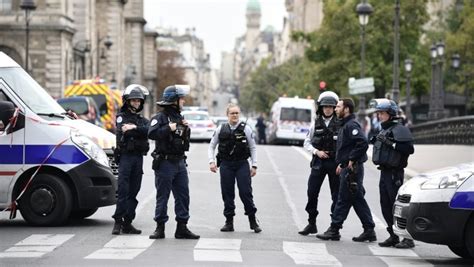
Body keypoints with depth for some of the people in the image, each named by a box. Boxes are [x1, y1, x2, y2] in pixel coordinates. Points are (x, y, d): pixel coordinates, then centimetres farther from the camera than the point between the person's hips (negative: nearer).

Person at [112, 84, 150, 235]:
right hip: (125, 156, -5)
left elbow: (149, 130, -5)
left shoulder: (142, 120, 17)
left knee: (133, 192, 5)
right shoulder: (121, 117, 4)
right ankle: (118, 221, -10)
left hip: (138, 158, 5)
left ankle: (127, 223, 8)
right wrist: (140, 131, -12)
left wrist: (134, 128, -16)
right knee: (123, 190, -11)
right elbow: (123, 131, -15)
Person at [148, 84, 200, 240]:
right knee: (162, 196, 0)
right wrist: (169, 128, -24)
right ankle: (160, 228, 7)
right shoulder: (160, 118, -9)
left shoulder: (179, 118, 16)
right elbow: (151, 134, -25)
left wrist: (186, 128, 5)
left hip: (180, 162, 7)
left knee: (183, 196, 7)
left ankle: (182, 228, 12)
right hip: (165, 163, -7)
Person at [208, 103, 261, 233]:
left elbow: (253, 148, 6)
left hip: (242, 164, -2)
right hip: (226, 165, 2)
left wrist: (254, 165, 1)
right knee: (227, 194, 4)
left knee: (246, 193, -5)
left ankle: (253, 221, 7)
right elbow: (212, 146, 13)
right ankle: (229, 222, 12)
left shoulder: (245, 128, 1)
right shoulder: (221, 129, 5)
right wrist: (211, 162, 0)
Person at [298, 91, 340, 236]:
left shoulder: (340, 123, -2)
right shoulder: (316, 123, 6)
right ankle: (312, 224, 11)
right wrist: (317, 151, -6)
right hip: (318, 162, 2)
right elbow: (307, 142, 11)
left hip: (335, 163, -2)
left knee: (336, 195, 2)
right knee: (312, 193, 0)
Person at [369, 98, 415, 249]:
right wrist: (376, 142, 10)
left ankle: (408, 238, -7)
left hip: (394, 173, -10)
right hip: (385, 172, 10)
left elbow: (409, 149, -22)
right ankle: (394, 236, 18)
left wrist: (391, 143, -25)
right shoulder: (384, 129, 18)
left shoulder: (399, 129, -11)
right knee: (386, 206, 10)